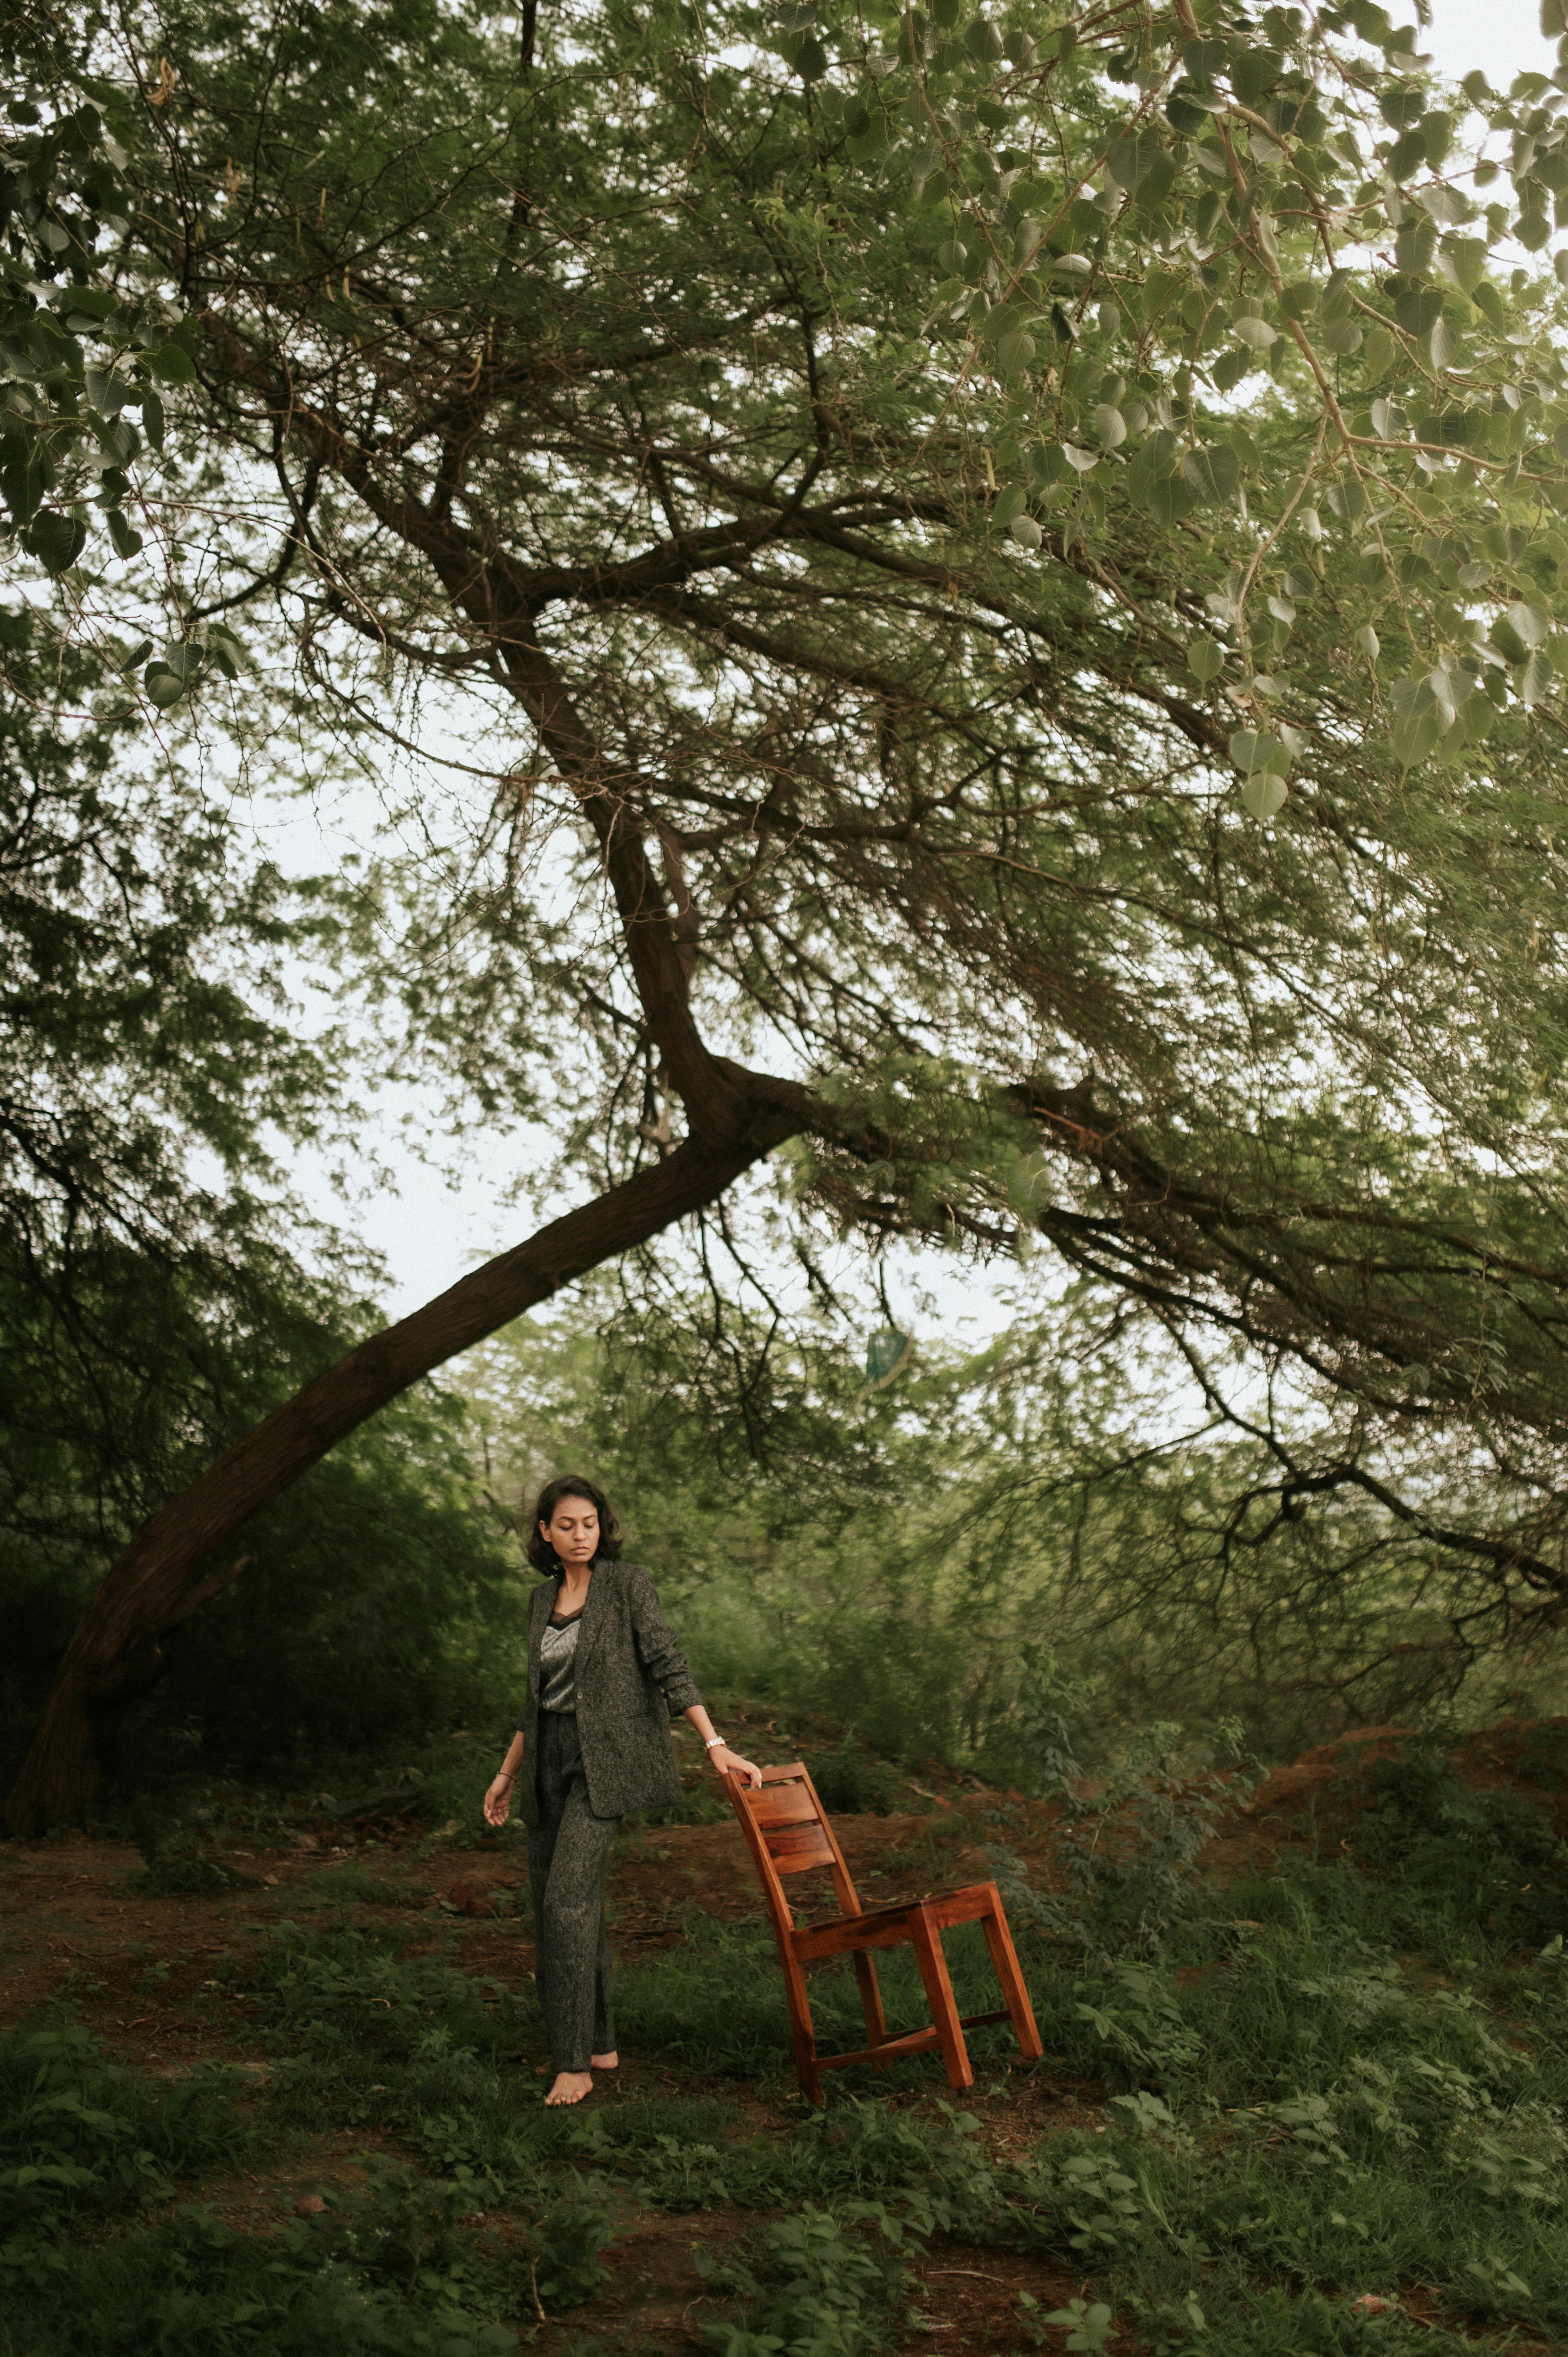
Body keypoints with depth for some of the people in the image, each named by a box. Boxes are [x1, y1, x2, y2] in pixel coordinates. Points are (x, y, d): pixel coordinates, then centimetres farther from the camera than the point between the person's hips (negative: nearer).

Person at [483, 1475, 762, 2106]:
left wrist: (716, 1746, -21)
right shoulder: (546, 1597, 11)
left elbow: (669, 1666, -13)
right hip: (551, 1759, 7)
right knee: (554, 1905, 9)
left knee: (568, 1902, -17)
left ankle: (573, 2064, -11)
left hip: (604, 1761, -7)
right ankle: (599, 2046, 21)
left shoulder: (629, 1584, -7)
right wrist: (508, 1774, 19)